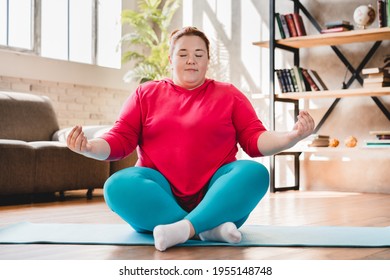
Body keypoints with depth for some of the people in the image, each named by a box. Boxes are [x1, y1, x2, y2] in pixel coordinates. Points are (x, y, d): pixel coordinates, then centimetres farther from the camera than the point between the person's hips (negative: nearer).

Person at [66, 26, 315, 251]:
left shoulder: (229, 95, 14)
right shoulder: (146, 94, 14)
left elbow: (255, 141, 6)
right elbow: (120, 140, 7)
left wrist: (292, 137, -13)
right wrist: (89, 147, -14)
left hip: (215, 197, 0)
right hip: (160, 195, 0)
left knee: (254, 172, -28)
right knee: (118, 185, -30)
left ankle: (185, 228, -40)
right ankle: (209, 230, -35)